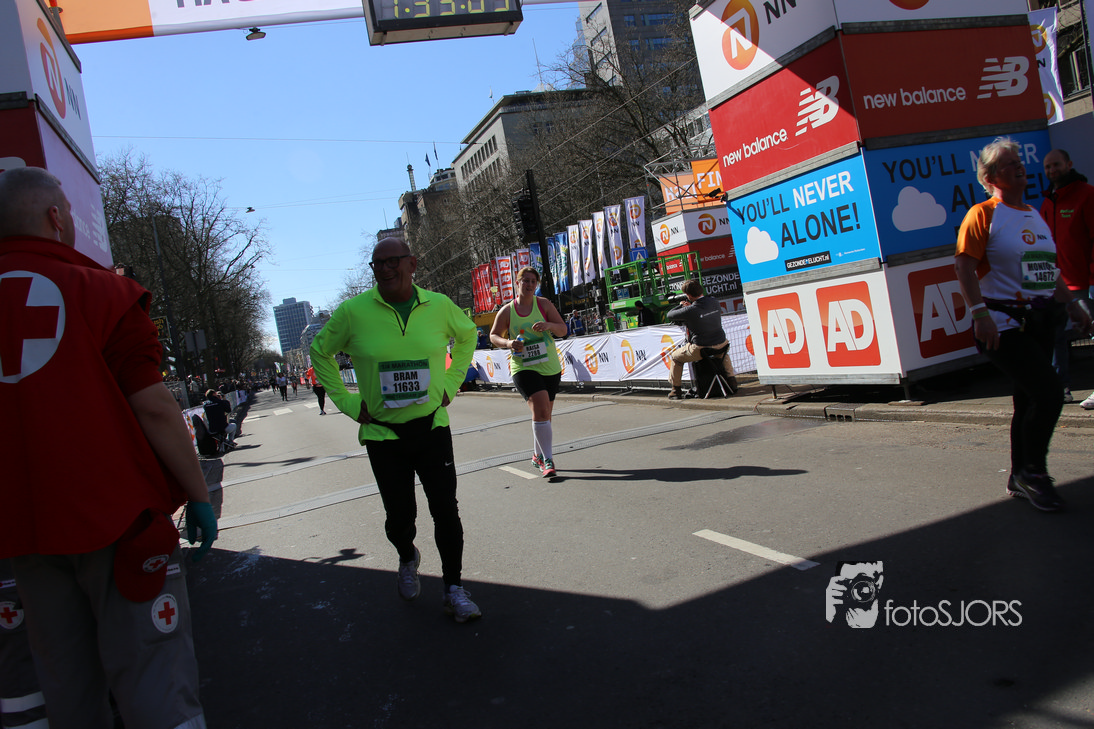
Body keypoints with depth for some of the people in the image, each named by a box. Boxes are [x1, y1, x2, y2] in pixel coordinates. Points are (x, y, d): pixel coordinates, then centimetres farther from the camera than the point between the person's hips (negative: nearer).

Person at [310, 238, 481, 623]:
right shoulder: (353, 311, -9)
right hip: (383, 434, -1)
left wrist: (450, 383, 10)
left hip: (432, 427, 1)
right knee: (399, 515, 8)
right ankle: (407, 558, 42)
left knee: (446, 510, -1)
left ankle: (454, 590, 13)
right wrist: (347, 402, 1)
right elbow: (320, 352, 7)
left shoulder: (439, 305, -3)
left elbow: (467, 334, 18)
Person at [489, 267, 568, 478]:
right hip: (523, 368, -3)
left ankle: (537, 456, 34)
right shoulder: (507, 310, 0)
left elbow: (563, 329, 1)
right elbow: (493, 335, 9)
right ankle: (548, 460, -19)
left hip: (550, 367, 3)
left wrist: (549, 325, -20)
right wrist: (508, 343, -12)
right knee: (540, 409, -22)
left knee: (544, 413, 13)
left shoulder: (544, 304, 2)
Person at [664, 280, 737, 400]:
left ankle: (676, 389, 22)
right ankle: (731, 380, 40)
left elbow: (669, 315, -4)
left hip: (700, 350, -5)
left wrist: (681, 306, 13)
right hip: (721, 345, 6)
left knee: (676, 356, 19)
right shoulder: (714, 302, -1)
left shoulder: (690, 310, -18)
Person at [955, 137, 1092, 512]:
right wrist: (980, 313, -25)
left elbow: (1049, 268, 25)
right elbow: (963, 265, -16)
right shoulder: (983, 214, -7)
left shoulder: (1034, 215, 17)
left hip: (1039, 322, 8)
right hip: (1004, 324, -8)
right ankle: (1033, 471, 0)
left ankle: (1020, 479, 23)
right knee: (1048, 392, -16)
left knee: (1030, 400, 12)